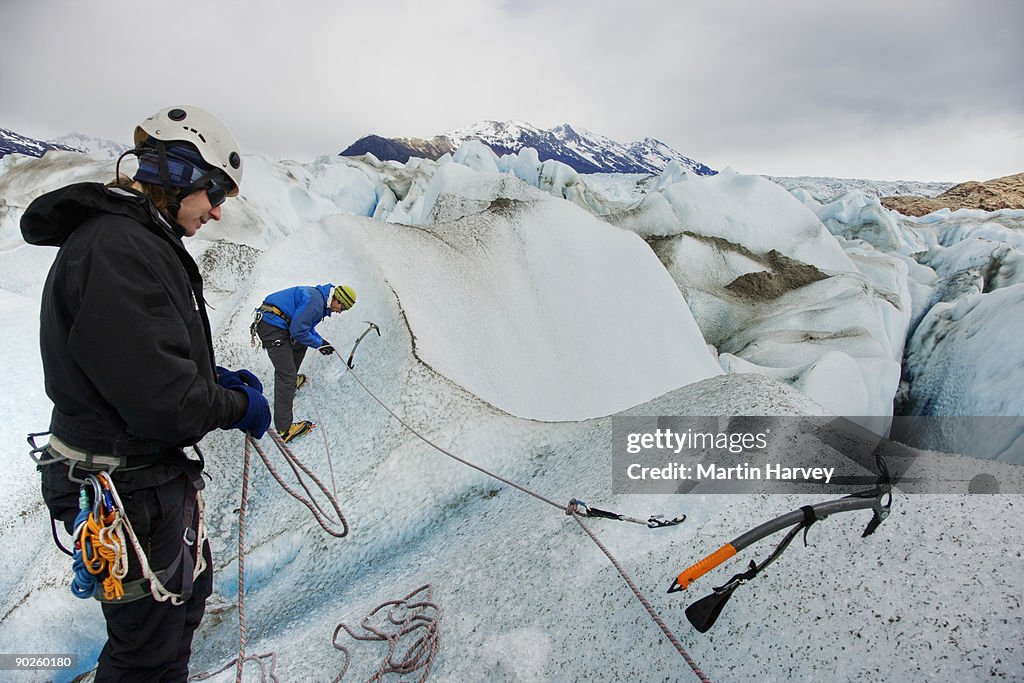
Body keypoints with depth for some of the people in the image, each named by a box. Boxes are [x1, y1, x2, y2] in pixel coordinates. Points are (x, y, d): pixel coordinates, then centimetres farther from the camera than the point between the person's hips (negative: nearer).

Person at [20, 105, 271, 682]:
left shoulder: (136, 240, 10)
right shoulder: (117, 248, -26)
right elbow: (164, 400, -30)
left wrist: (215, 378, 5)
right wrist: (240, 406, -13)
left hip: (155, 474, 11)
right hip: (131, 492, -11)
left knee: (189, 593, 29)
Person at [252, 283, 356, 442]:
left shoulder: (317, 297, 16)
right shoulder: (315, 302, -16)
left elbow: (306, 326, 25)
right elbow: (299, 331, -17)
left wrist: (321, 341, 12)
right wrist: (319, 344, -3)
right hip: (272, 327, -10)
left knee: (299, 346, 31)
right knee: (286, 375, -11)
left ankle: (291, 381, 50)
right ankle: (284, 428, -12)